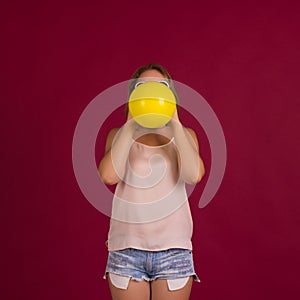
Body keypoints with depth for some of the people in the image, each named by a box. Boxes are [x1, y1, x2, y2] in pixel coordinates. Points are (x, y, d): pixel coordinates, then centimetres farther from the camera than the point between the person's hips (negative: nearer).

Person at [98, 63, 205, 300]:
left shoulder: (184, 134, 7)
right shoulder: (119, 134, 6)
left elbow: (194, 174, -14)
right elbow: (108, 176, -14)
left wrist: (174, 123, -12)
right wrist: (130, 124, -11)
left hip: (174, 248, 0)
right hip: (127, 247, 0)